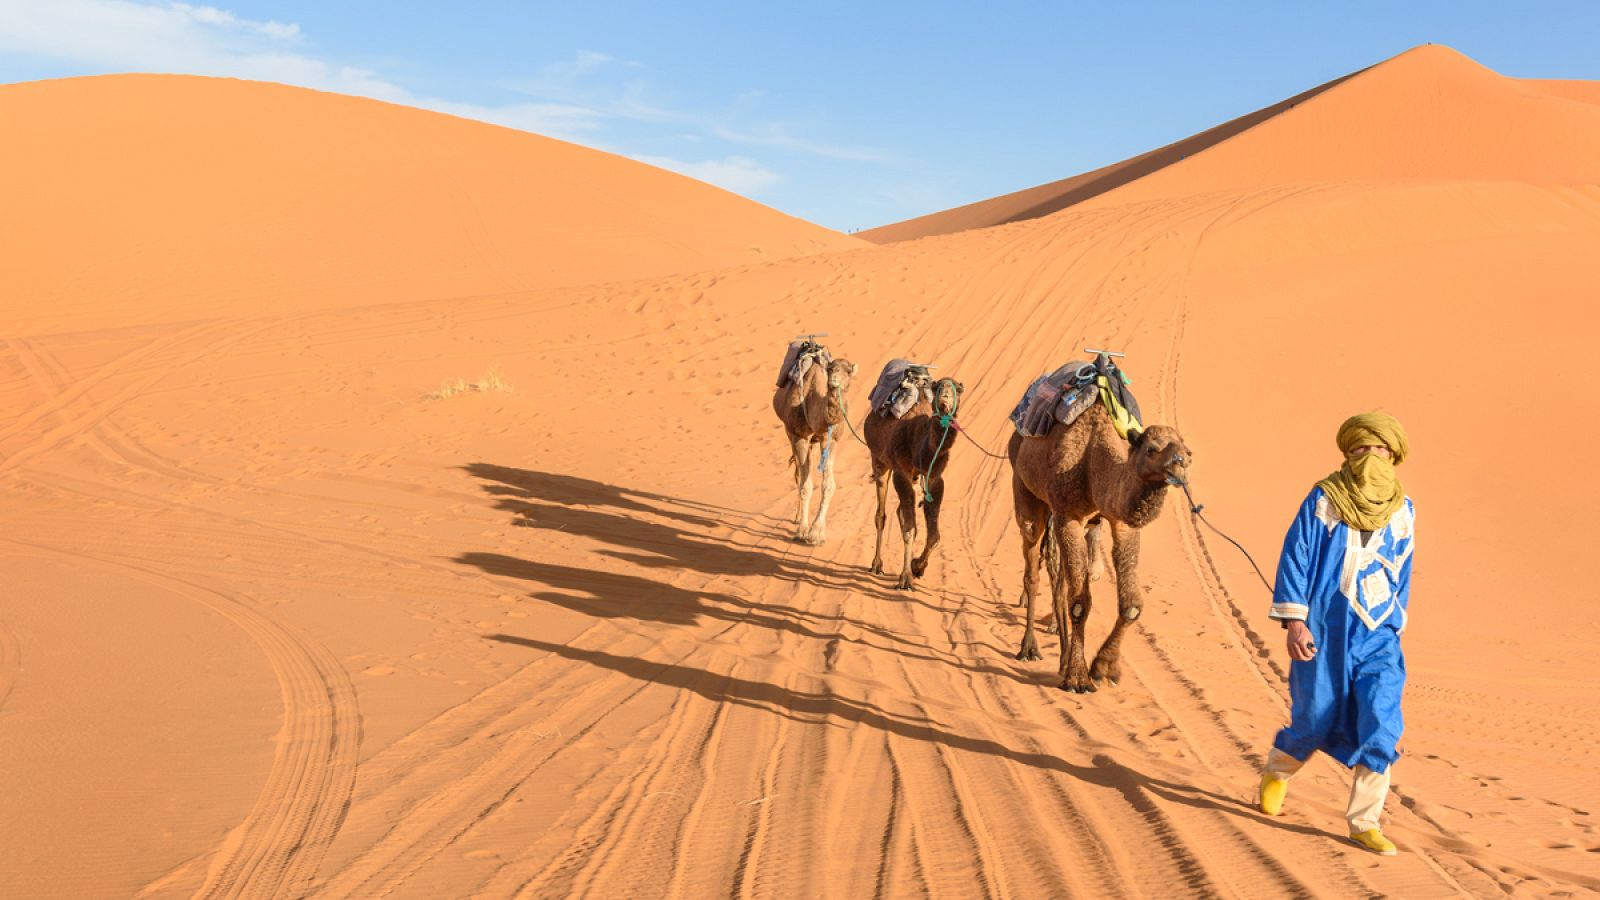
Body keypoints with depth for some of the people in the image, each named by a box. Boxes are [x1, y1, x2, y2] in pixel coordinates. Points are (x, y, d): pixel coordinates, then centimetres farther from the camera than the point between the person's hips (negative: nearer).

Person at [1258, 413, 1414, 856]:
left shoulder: (1403, 511, 7)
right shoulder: (1323, 499, -5)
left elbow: (1402, 573, 18)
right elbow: (1295, 558, -6)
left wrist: (1397, 623, 21)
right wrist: (1293, 620, -13)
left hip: (1378, 635, 3)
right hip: (1324, 629, -3)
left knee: (1382, 726, -9)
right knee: (1315, 718, 7)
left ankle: (1364, 822, 3)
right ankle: (1277, 771, 41)